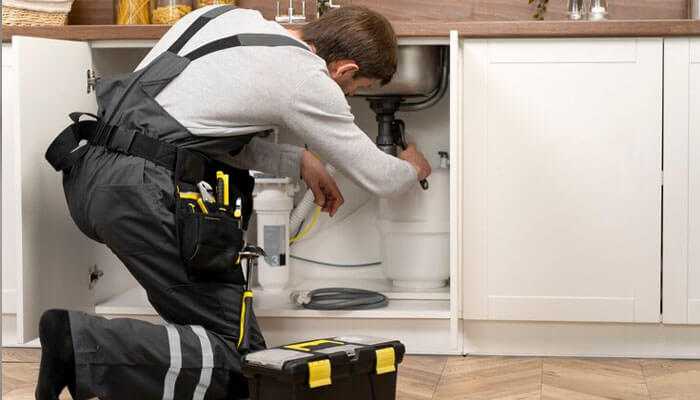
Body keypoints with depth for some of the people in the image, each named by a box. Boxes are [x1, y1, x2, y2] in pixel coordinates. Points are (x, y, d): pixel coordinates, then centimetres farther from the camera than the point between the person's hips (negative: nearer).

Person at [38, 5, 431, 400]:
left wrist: (299, 161, 27)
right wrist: (412, 168, 32)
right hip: (143, 198, -9)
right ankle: (80, 345, -16)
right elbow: (380, 179, 10)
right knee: (241, 364, 0)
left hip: (86, 170, 9)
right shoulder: (309, 83, -3)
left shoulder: (226, 15, 17)